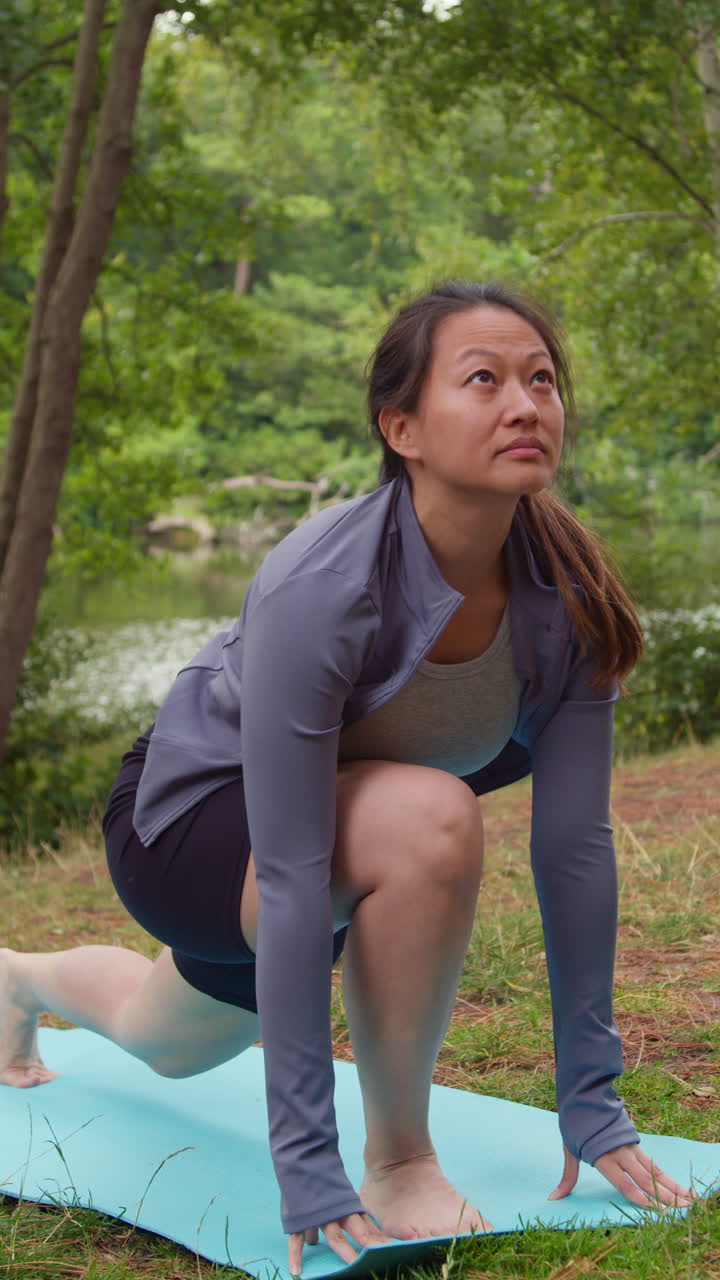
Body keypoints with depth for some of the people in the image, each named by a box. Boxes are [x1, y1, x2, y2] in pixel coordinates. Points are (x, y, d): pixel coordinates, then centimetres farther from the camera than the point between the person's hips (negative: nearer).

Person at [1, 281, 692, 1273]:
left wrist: (592, 1104, -14)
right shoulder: (320, 591, -37)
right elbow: (292, 880, -38)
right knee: (429, 820, -36)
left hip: (338, 817, 6)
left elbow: (576, 842, -16)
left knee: (168, 1045, 32)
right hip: (186, 823, -6)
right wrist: (308, 1168, -36)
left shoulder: (568, 595, -21)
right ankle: (398, 1159, -15)